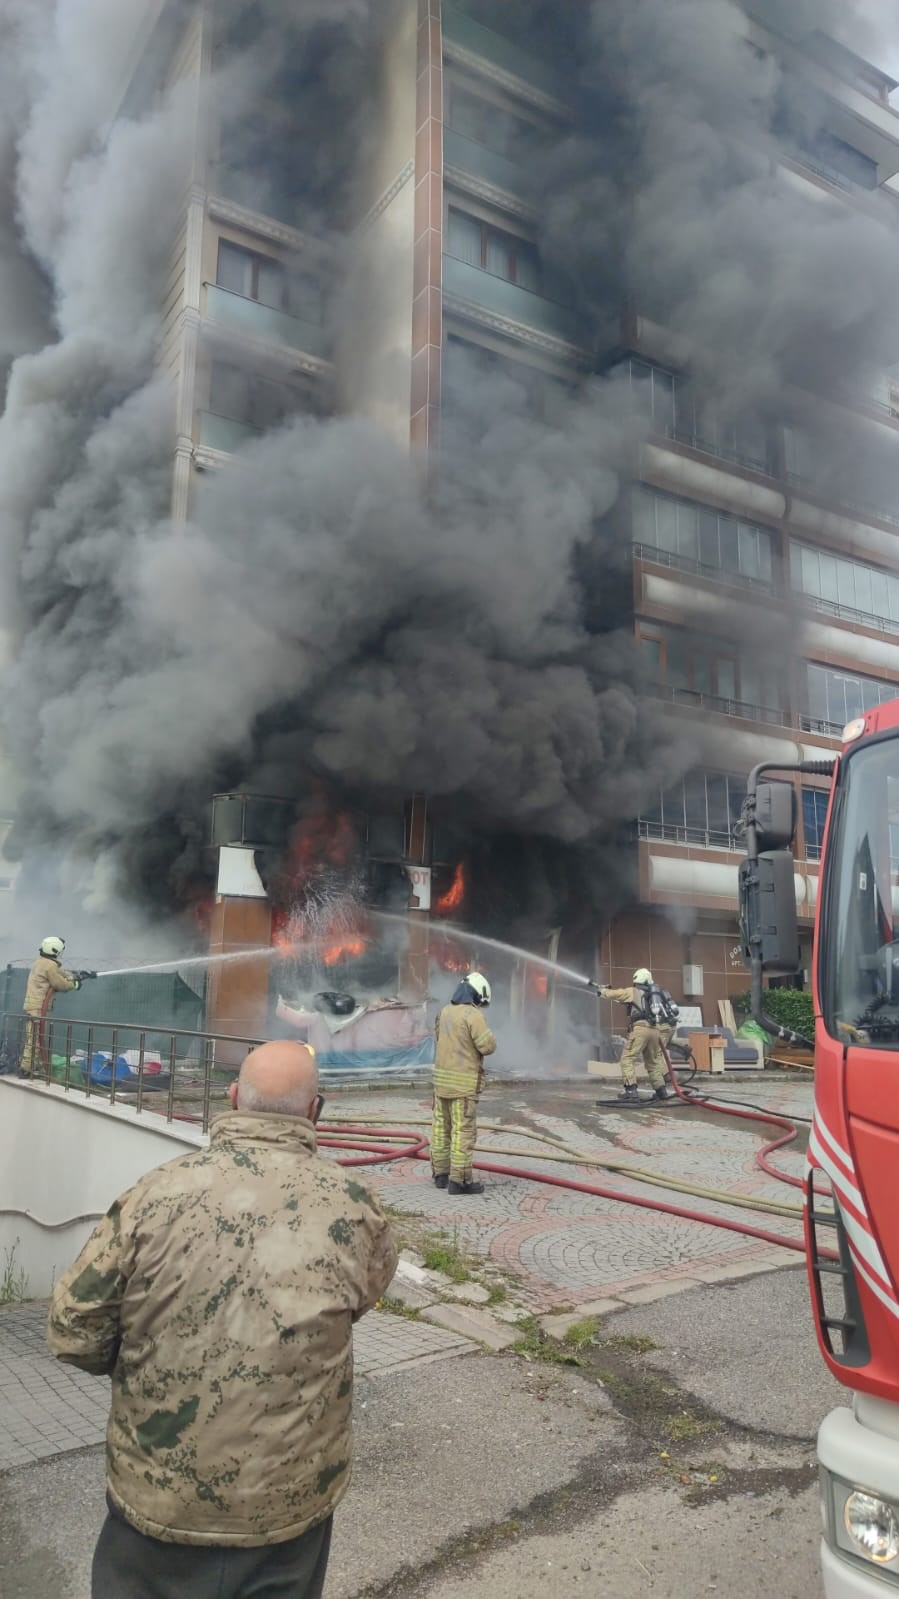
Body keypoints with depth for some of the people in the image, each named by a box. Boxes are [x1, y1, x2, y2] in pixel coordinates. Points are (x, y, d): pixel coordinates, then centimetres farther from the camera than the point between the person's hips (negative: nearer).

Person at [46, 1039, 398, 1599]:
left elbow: (73, 1332, -11)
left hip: (157, 1491, 0)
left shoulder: (158, 1194, -18)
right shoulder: (352, 1204, -15)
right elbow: (371, 1288, 3)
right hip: (292, 1499, 1)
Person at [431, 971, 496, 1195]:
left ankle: (441, 1174, 21)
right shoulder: (472, 1015, -16)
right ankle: (459, 1181, -1)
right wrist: (487, 1036, 3)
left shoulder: (445, 1012, 9)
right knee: (463, 1131, -3)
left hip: (442, 1078, 8)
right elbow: (488, 1046, -18)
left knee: (442, 1128, 13)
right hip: (463, 1082, -8)